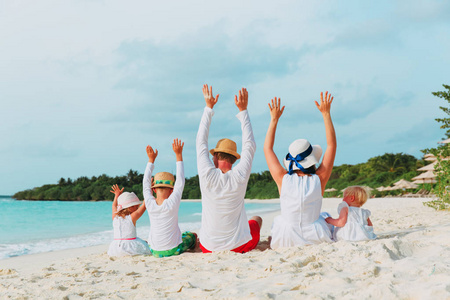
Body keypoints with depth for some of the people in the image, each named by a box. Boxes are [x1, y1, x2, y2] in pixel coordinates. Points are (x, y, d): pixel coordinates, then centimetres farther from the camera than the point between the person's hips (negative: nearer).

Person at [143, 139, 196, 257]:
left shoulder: (150, 203, -10)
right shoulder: (172, 203, -19)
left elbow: (146, 184, 7)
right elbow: (180, 181, -7)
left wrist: (151, 159, 14)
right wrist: (178, 155, -1)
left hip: (155, 252, 3)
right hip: (173, 251, -3)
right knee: (192, 235, 24)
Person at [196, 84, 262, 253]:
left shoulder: (207, 175, -14)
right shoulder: (239, 177, -15)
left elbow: (201, 141, 1)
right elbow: (250, 145, 1)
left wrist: (209, 107, 8)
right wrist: (243, 110, 7)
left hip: (209, 248, 1)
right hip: (239, 247, 0)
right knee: (257, 219, 31)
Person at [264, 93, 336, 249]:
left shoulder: (283, 180, -13)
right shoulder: (319, 180, -14)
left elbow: (267, 149, 3)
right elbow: (332, 145, -2)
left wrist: (274, 119, 7)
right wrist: (326, 114, 1)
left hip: (285, 242, 0)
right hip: (316, 240, 0)